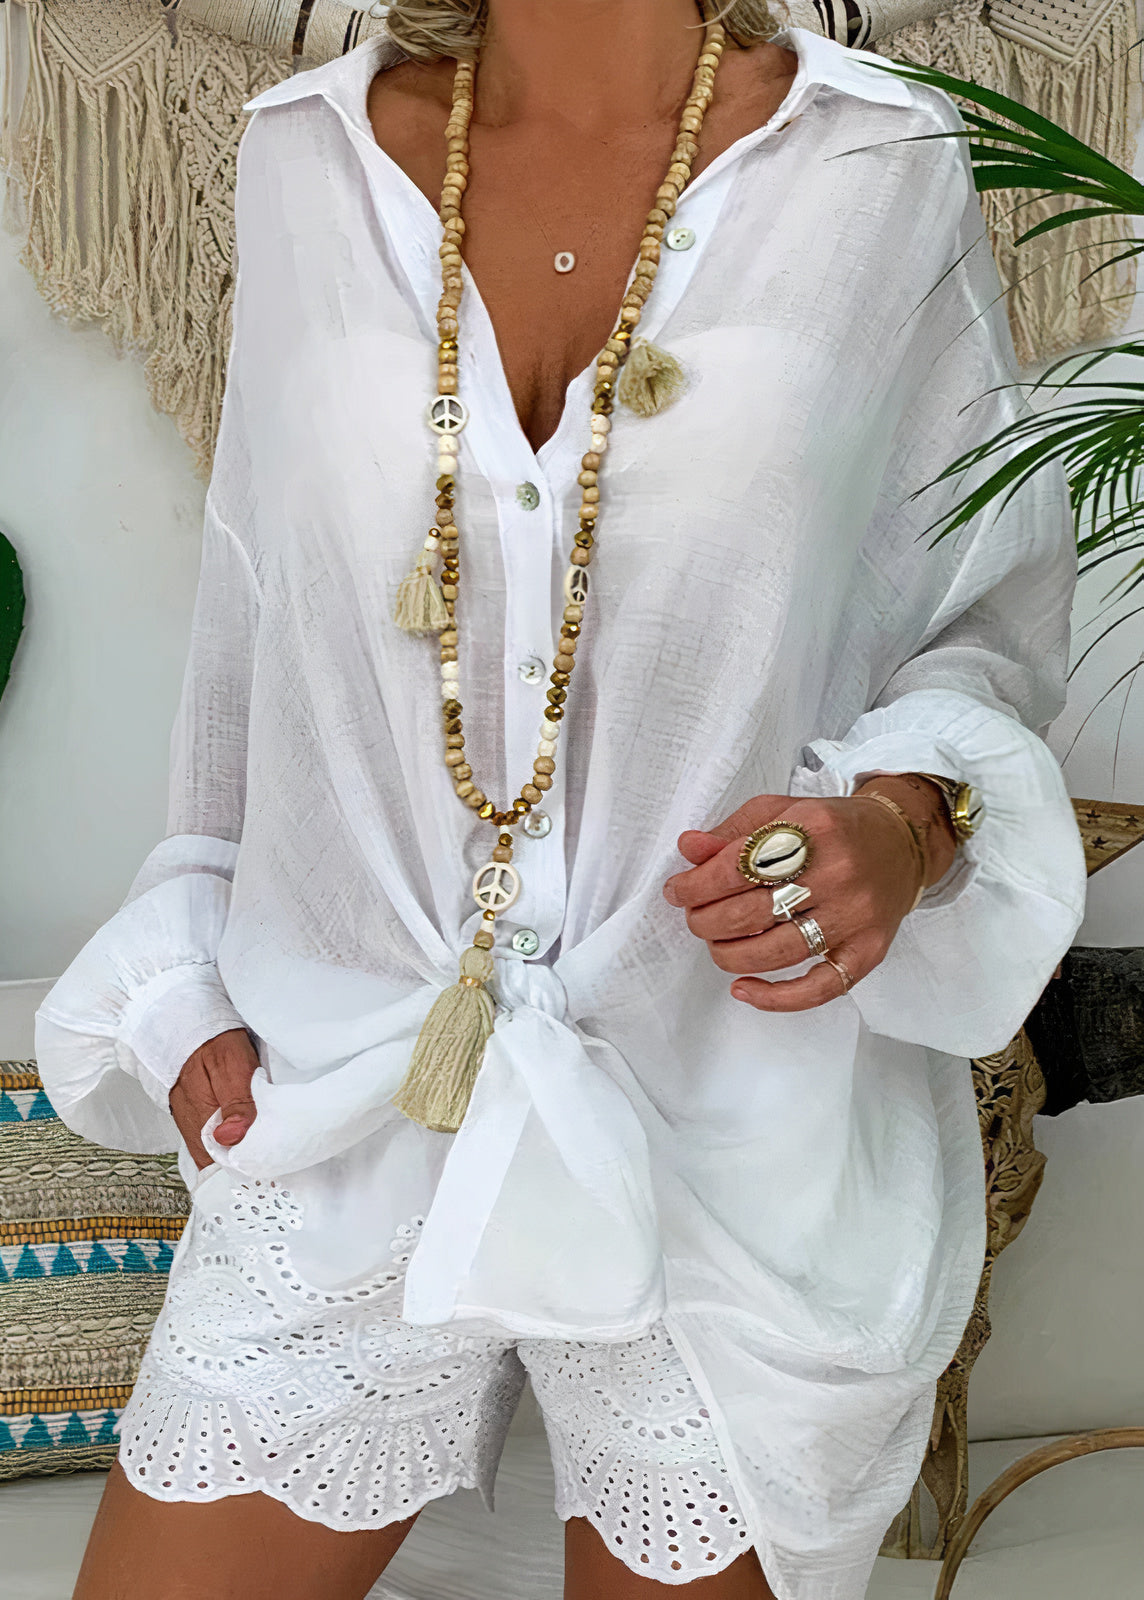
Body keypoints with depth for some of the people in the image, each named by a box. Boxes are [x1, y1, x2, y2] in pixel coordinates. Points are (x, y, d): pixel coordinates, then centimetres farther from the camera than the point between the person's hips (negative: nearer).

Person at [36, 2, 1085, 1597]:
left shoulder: (885, 173, -4)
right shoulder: (306, 153, 3)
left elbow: (995, 604, 5)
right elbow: (256, 599, 11)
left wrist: (909, 820, -16)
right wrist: (194, 972, 9)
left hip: (735, 1134, -1)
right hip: (351, 1103, 3)